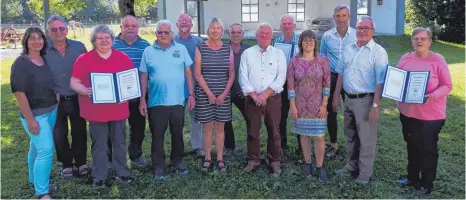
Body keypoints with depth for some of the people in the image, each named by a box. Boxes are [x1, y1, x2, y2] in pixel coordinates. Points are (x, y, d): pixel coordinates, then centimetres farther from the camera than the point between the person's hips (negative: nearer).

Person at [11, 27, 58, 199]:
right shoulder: (21, 63, -16)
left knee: (37, 147, 19)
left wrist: (56, 94, 5)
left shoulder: (44, 59, 5)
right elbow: (18, 92, -19)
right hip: (35, 113, -7)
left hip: (51, 110, 7)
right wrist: (30, 119, -20)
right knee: (46, 149, -10)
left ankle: (35, 180, 36)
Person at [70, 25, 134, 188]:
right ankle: (99, 177, 20)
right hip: (96, 110, -2)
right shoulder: (84, 59, -4)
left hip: (118, 109, 2)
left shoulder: (123, 58, 3)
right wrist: (86, 91, -22)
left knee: (119, 143, 13)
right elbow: (74, 83, -3)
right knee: (99, 145, 9)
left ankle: (122, 173, 26)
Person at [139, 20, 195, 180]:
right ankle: (158, 167, 18)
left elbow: (188, 72, 4)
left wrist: (191, 95, 0)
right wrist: (142, 100, 2)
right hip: (156, 102, 0)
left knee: (177, 133, 13)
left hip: (178, 101, 1)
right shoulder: (148, 51, 4)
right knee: (157, 135, 6)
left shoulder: (181, 49, 4)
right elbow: (144, 77, 5)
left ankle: (178, 161, 30)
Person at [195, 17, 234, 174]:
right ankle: (207, 158, 17)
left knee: (220, 127, 6)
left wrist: (224, 94, -5)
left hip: (223, 95, 2)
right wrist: (209, 93, -10)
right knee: (207, 127, 4)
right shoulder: (201, 48, -1)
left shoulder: (227, 49, 5)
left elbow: (232, 74, 6)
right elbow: (197, 73, -4)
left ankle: (220, 159, 15)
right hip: (204, 94, -1)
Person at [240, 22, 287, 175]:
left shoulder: (278, 53, 4)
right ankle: (253, 160, 19)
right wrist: (254, 95, -12)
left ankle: (275, 161, 17)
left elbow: (281, 77, -6)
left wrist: (265, 94, -15)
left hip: (273, 98, 0)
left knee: (274, 131, 4)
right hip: (252, 99, 1)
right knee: (252, 131, 7)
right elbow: (243, 77, -1)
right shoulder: (247, 53, 6)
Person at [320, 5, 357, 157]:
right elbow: (321, 58, 9)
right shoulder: (327, 36, 2)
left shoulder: (356, 35, -3)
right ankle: (333, 145, 23)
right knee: (331, 112, 8)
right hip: (331, 77, 2)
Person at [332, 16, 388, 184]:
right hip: (348, 99, 6)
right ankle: (351, 166, 34)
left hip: (365, 100, -6)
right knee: (350, 136, 18)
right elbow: (340, 74, 14)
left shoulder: (378, 52, -10)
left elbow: (380, 82, -15)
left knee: (366, 139, 4)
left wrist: (375, 106, -19)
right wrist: (336, 96, 11)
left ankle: (365, 172, 18)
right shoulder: (348, 49, 8)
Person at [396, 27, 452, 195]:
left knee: (428, 149, 7)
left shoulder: (438, 60, -11)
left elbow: (447, 86, -9)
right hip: (408, 112, 5)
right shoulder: (405, 58, 1)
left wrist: (433, 95, -27)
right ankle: (412, 177, 35)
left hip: (431, 114, -4)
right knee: (412, 146, 18)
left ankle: (426, 183, 22)